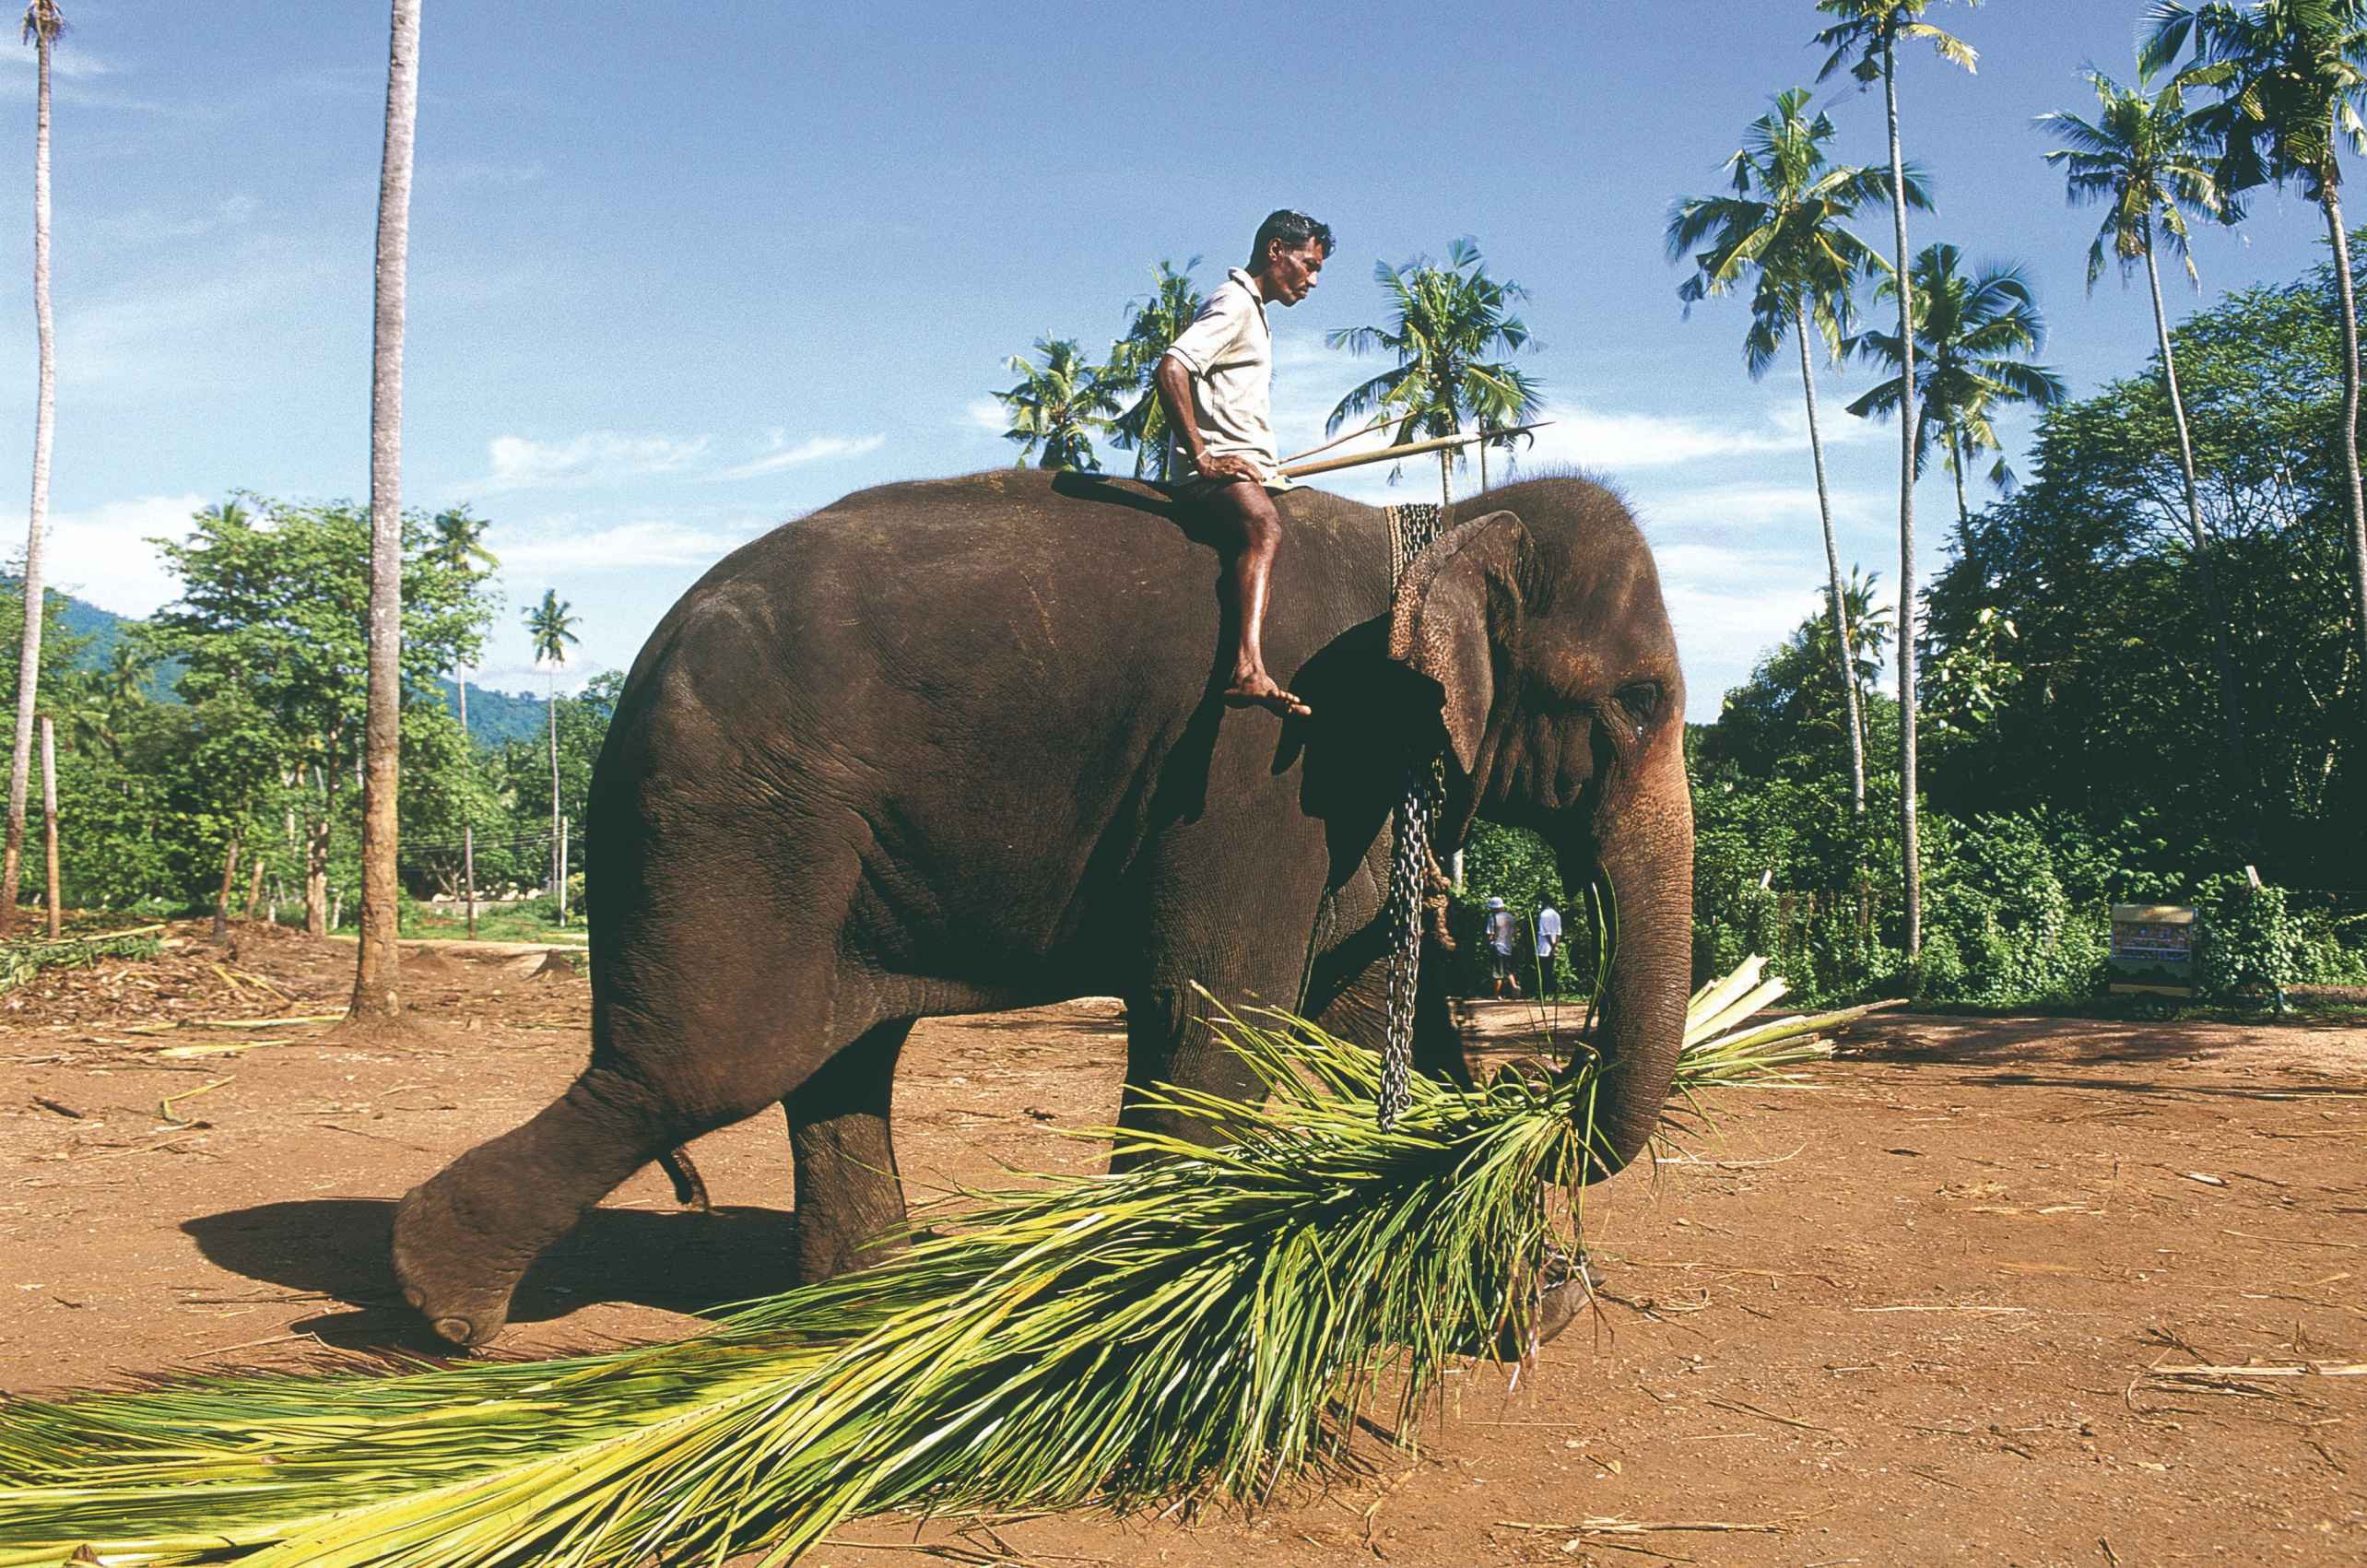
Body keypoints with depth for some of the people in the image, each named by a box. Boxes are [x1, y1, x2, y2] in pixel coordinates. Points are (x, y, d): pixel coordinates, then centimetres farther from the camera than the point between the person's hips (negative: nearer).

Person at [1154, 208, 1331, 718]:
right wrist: (1202, 457, -22)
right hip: (1218, 465, -11)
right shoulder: (1233, 304, -5)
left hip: (1249, 465, 11)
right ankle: (1249, 672, -57)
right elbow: (1170, 369, -21)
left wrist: (1270, 464, 29)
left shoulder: (1253, 311, 28)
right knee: (1264, 526, -37)